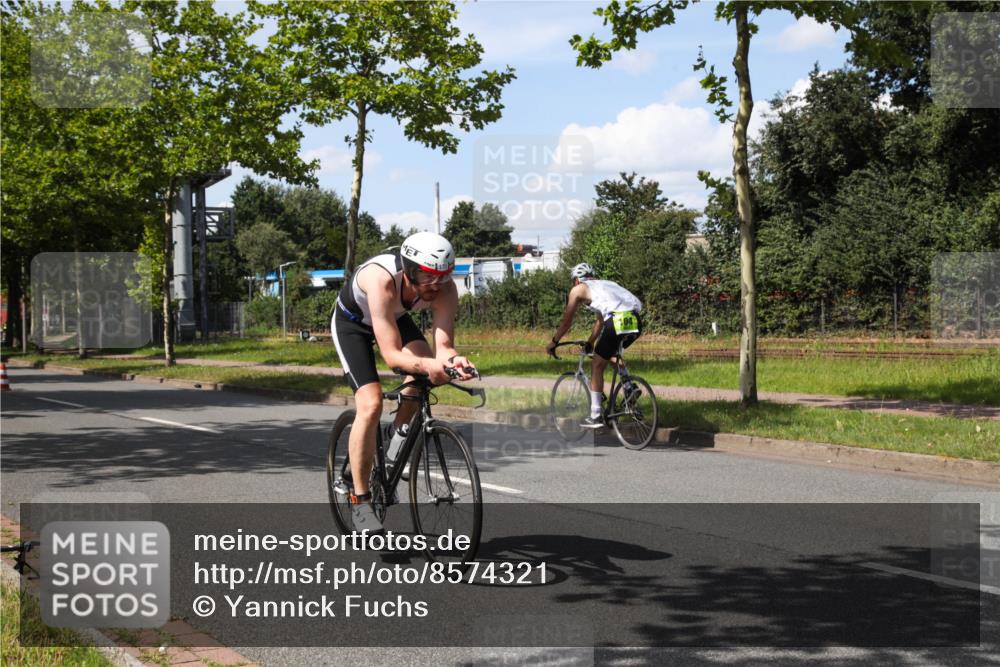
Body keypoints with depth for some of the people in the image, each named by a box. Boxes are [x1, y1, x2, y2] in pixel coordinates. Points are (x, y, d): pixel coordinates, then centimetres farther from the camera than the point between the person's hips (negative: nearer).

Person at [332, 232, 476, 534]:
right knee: (371, 404, -20)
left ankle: (399, 431, 2)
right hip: (352, 320, -4)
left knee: (425, 361, -26)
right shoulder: (382, 279, -42)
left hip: (396, 316, 4)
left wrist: (453, 360, -55)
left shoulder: (445, 289, -29)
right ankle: (359, 500, -8)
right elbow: (391, 355, -44)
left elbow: (442, 346, -32)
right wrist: (427, 365, -62)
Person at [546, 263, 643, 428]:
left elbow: (567, 321, 20)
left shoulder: (578, 289, 17)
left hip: (618, 320, -7)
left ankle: (595, 416, 8)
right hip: (636, 321, 7)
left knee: (597, 365, 9)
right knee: (611, 353, 33)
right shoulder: (605, 284, 36)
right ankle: (629, 387, 18)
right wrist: (590, 343, 52)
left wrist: (553, 342, 32)